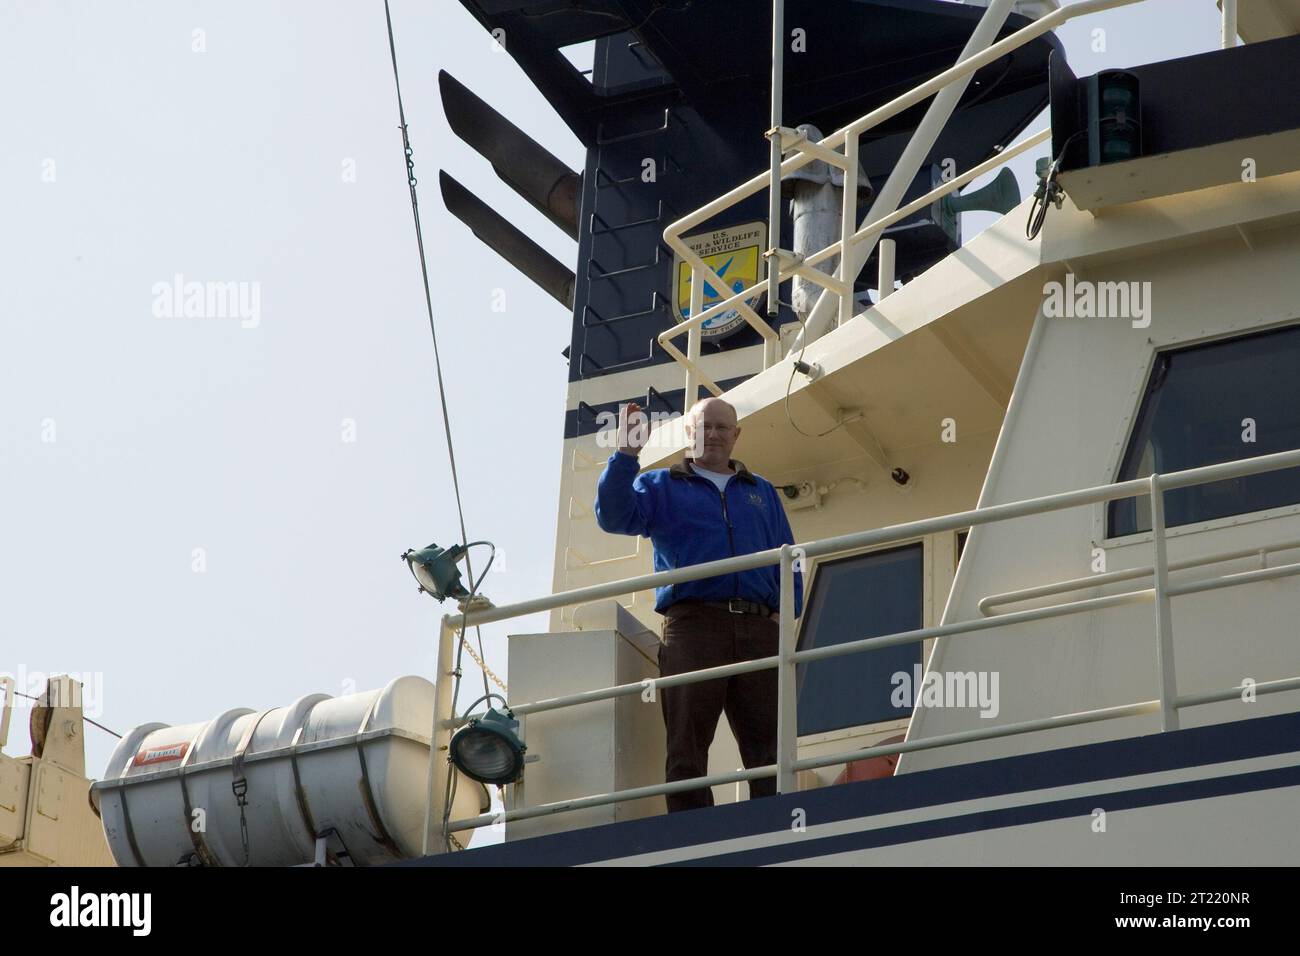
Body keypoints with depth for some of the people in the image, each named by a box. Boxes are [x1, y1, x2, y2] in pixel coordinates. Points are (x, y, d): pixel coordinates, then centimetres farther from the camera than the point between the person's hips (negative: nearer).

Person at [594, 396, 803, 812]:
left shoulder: (761, 492, 26)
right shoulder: (662, 486, 17)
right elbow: (614, 516, -2)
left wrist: (785, 612, 4)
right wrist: (627, 453, -10)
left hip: (758, 629, 2)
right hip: (692, 622, -2)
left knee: (767, 745, -3)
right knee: (687, 749, -7)